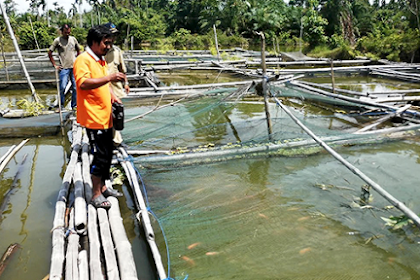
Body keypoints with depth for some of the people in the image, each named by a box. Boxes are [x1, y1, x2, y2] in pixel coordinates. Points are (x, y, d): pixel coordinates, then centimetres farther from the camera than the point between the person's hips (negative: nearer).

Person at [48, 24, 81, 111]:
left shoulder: (73, 39, 8)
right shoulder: (57, 40, 0)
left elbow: (78, 50, 22)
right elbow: (49, 53, 4)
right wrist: (55, 65, 0)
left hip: (74, 67, 3)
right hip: (64, 68, -3)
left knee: (75, 87, 4)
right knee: (62, 87, -7)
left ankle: (74, 105, 15)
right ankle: (61, 105, 7)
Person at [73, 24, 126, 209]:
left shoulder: (101, 61, 17)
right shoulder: (83, 60, -12)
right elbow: (83, 83, -28)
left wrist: (112, 96, 11)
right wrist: (109, 77, -34)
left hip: (105, 117, 9)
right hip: (93, 118, -9)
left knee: (107, 154, 16)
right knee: (100, 156, -5)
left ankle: (102, 186, 31)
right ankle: (96, 195, 9)